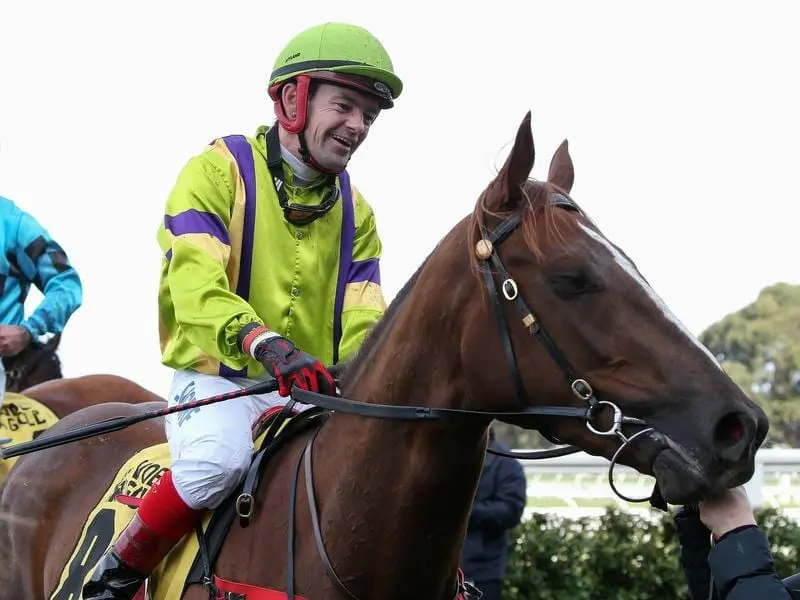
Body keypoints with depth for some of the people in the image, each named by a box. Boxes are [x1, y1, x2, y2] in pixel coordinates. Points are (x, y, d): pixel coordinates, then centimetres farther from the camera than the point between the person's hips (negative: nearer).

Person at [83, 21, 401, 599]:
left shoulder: (354, 210, 14)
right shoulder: (218, 172, -5)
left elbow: (362, 323, 5)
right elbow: (196, 290, -20)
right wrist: (267, 347, -39)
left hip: (312, 394, 6)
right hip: (216, 380, -5)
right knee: (219, 460, -34)